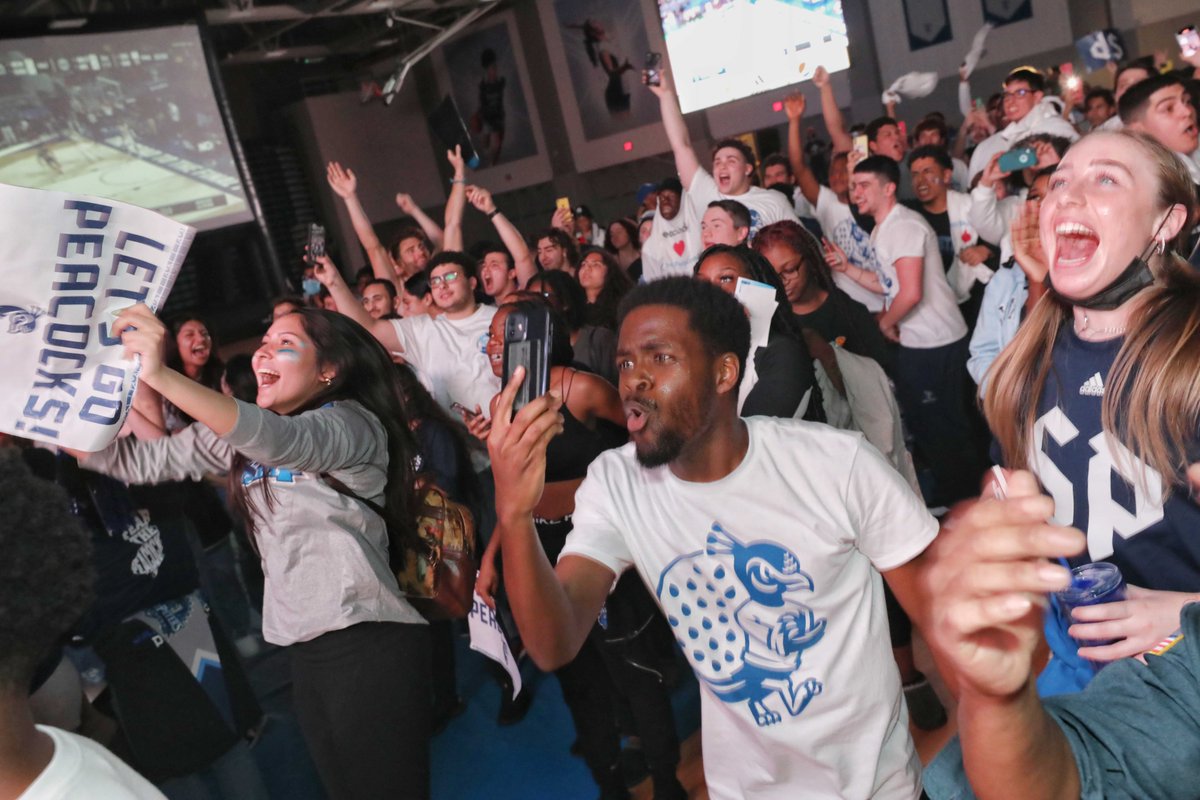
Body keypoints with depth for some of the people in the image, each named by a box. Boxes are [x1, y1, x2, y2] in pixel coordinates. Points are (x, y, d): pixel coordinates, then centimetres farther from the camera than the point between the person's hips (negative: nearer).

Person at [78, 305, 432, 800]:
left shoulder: (353, 423, -11)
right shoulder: (241, 434, 13)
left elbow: (278, 439, -31)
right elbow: (139, 461, 11)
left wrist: (161, 376, -40)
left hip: (369, 644, -7)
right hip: (304, 648, 7)